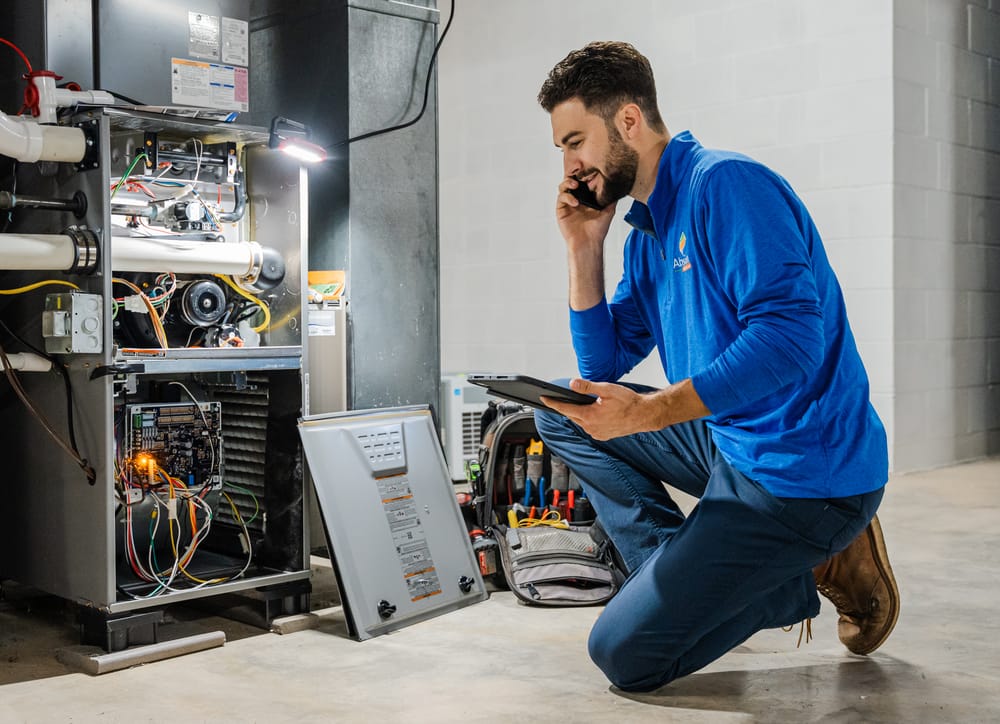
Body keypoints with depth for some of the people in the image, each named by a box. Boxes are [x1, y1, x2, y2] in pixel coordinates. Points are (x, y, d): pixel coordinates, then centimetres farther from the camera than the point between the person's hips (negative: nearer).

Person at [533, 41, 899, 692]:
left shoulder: (725, 185, -16)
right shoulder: (647, 231, 12)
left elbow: (791, 333, -28)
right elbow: (603, 367, 14)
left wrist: (649, 412, -32)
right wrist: (584, 247, 5)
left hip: (804, 473, -9)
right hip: (728, 443, 9)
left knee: (623, 654, -9)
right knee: (562, 416, 12)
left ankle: (809, 573, 4)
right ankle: (680, 570, 5)